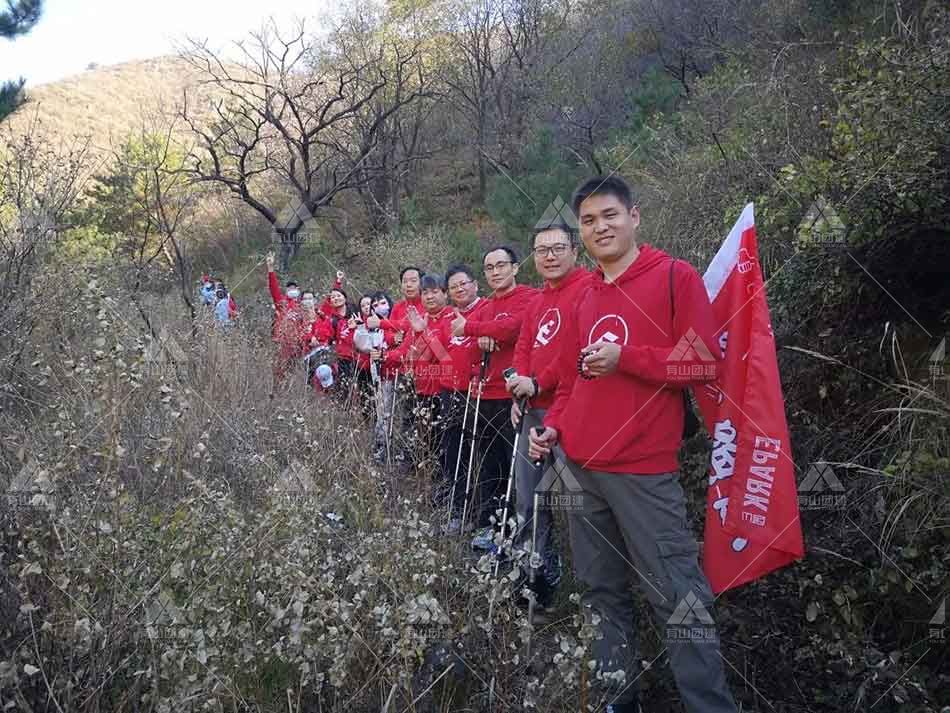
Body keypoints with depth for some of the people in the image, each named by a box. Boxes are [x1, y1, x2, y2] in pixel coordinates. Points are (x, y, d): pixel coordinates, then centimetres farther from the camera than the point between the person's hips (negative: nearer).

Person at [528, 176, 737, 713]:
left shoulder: (675, 277, -4)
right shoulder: (583, 298, 14)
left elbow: (704, 364, -10)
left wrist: (625, 358, -16)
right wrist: (554, 426, 6)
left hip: (643, 470, -6)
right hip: (581, 466, 7)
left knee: (677, 595, -4)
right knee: (602, 593, 15)